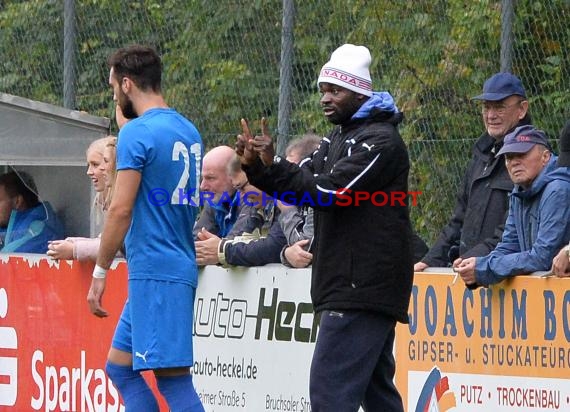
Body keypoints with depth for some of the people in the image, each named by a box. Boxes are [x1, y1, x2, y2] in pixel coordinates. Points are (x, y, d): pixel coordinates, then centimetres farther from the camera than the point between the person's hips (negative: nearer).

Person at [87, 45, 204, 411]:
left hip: (154, 271, -9)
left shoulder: (137, 132, -11)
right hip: (181, 267, 9)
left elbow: (121, 210, -15)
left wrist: (100, 272, -10)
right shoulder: (189, 131, 14)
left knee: (173, 378, -11)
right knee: (119, 367, 15)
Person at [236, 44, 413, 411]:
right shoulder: (339, 138, 20)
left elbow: (332, 191, -21)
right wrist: (256, 166, -2)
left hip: (362, 290, -11)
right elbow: (305, 185, 15)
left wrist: (273, 165, -23)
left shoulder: (381, 141, -12)